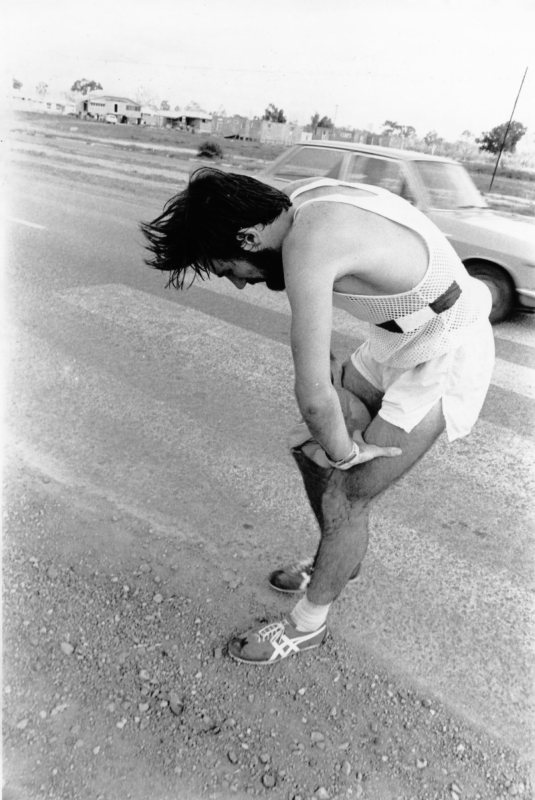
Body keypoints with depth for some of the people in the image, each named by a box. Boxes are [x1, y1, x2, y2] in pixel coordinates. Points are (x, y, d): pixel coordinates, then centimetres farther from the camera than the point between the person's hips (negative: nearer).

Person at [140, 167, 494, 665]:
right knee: (310, 446, 14)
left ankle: (306, 625, 21)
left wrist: (343, 450, -12)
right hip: (398, 339, 9)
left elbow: (312, 394, -29)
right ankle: (340, 558, 39)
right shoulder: (298, 202, -2)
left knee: (344, 498, -3)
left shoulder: (306, 248, -32)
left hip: (445, 358, -9)